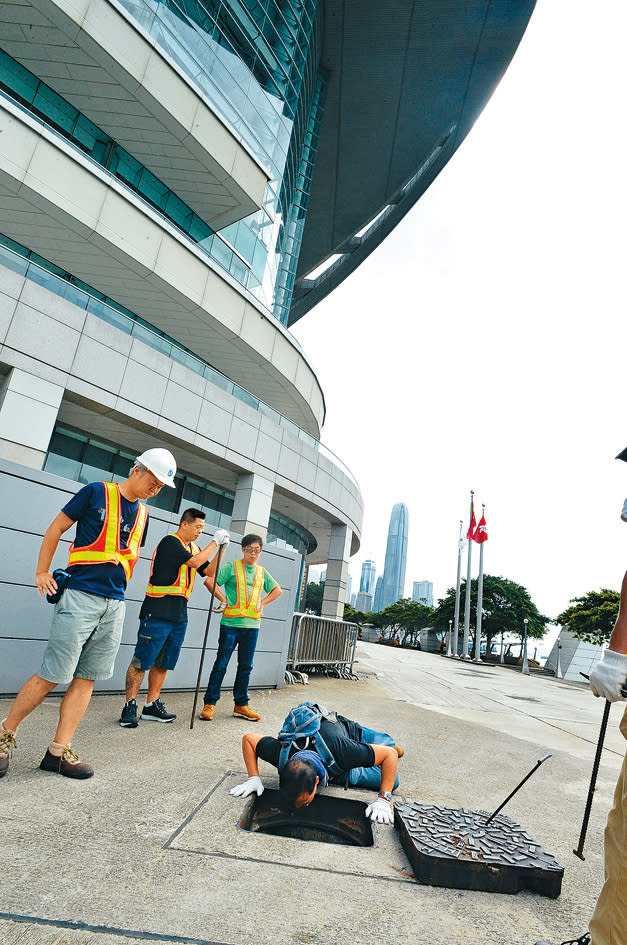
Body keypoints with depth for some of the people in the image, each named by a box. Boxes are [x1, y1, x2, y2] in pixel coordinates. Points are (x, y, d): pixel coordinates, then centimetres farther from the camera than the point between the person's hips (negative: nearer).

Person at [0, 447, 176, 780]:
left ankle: (59, 751, 15)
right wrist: (42, 572, -1)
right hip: (80, 597, -6)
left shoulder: (142, 513, 13)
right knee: (52, 675, -1)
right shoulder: (97, 492, -4)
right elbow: (56, 528, 1)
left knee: (86, 678, 7)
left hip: (115, 605, 6)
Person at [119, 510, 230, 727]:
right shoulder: (170, 542, -9)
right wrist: (215, 541, -10)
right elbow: (195, 562, -19)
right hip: (158, 611, -8)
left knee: (163, 663, 12)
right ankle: (129, 706, 9)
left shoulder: (193, 547, 16)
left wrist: (221, 548, 7)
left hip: (179, 615, 8)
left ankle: (152, 705, 21)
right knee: (142, 660, -1)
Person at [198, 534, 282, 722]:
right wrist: (224, 599, -11)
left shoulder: (262, 572, 12)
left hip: (252, 625, 4)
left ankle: (241, 705, 21)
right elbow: (209, 580, -11)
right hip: (230, 623, -4)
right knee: (221, 664, 1)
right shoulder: (232, 567, -2)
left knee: (246, 666, 10)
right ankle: (209, 703, 11)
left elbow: (277, 590, 24)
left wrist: (262, 603, 10)